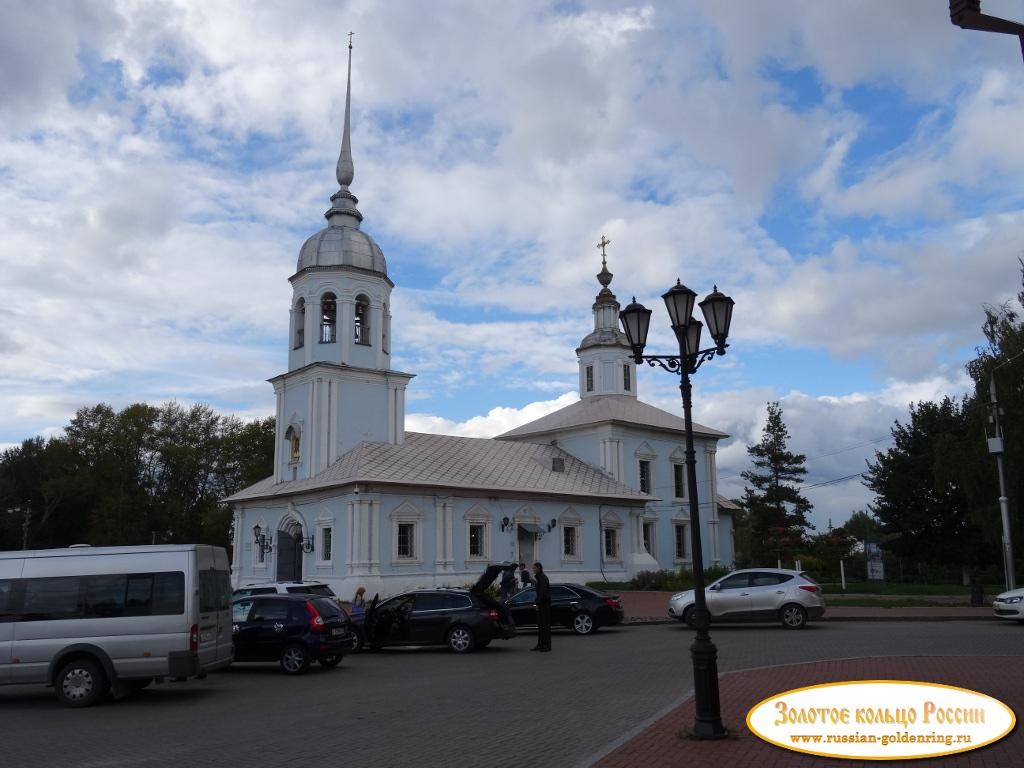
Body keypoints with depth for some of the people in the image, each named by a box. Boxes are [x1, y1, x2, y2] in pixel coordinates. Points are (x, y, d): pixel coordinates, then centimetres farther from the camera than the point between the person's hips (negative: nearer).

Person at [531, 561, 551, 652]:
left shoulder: (543, 578, -14)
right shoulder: (538, 577, 16)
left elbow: (542, 592, -21)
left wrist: (538, 603, -19)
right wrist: (536, 602, 13)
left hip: (545, 603, -10)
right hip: (540, 604, 10)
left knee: (546, 624, -7)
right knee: (540, 624, 11)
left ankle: (547, 645, -5)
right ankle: (540, 644, 16)